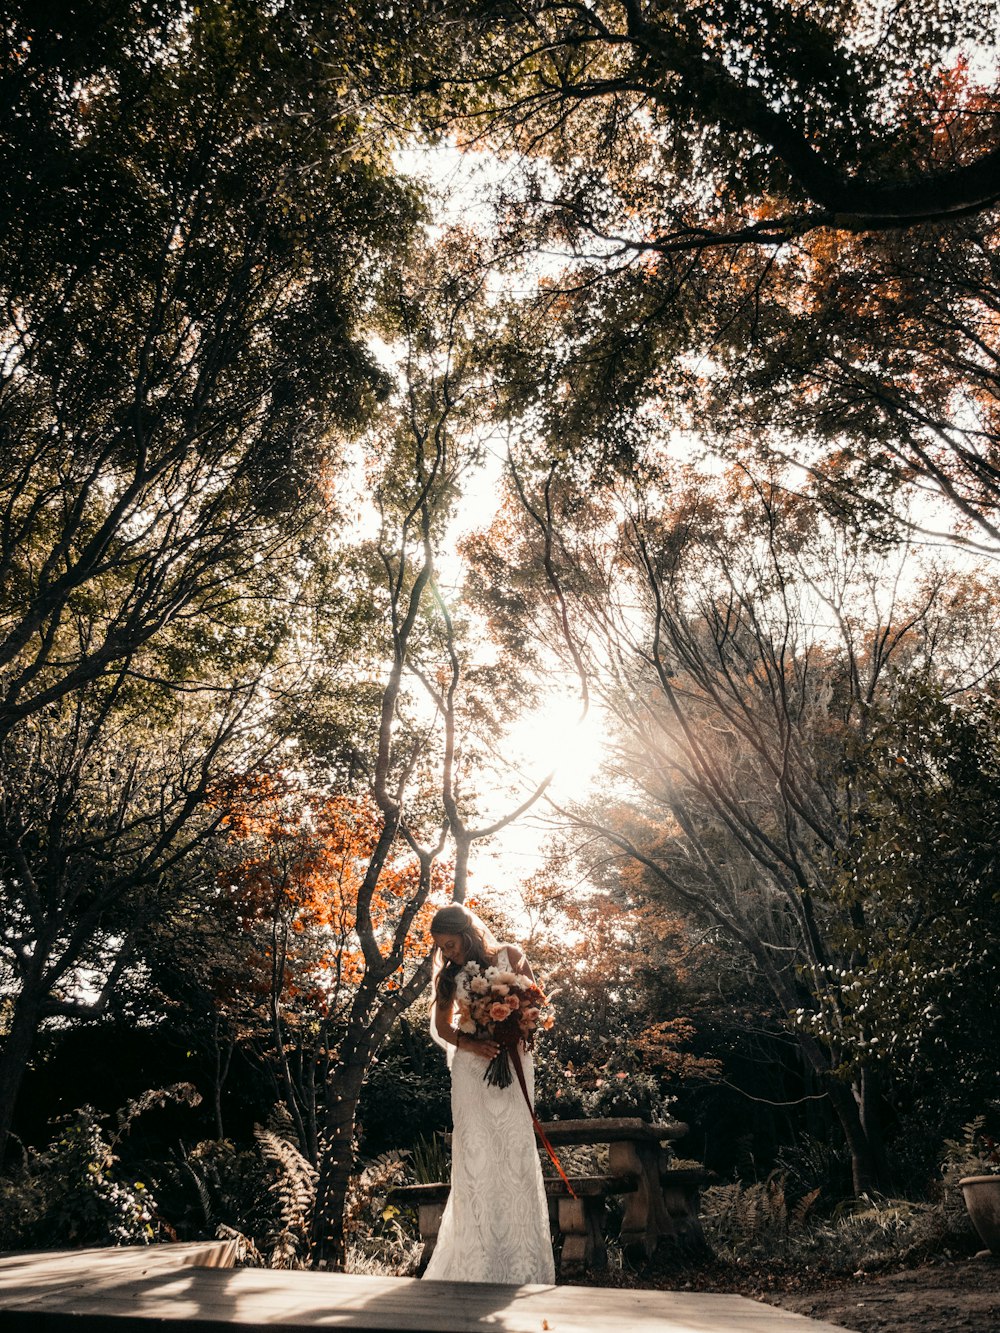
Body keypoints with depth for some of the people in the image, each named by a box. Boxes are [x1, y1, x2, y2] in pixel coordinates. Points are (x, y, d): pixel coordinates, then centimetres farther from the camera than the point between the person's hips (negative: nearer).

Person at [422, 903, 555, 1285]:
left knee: (514, 1150, -3)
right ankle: (478, 1262, 4)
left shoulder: (511, 956, 2)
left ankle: (521, 1263, 5)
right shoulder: (451, 974, 9)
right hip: (471, 1068, 2)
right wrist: (473, 1045, -11)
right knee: (474, 1156, -3)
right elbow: (442, 1026, 8)